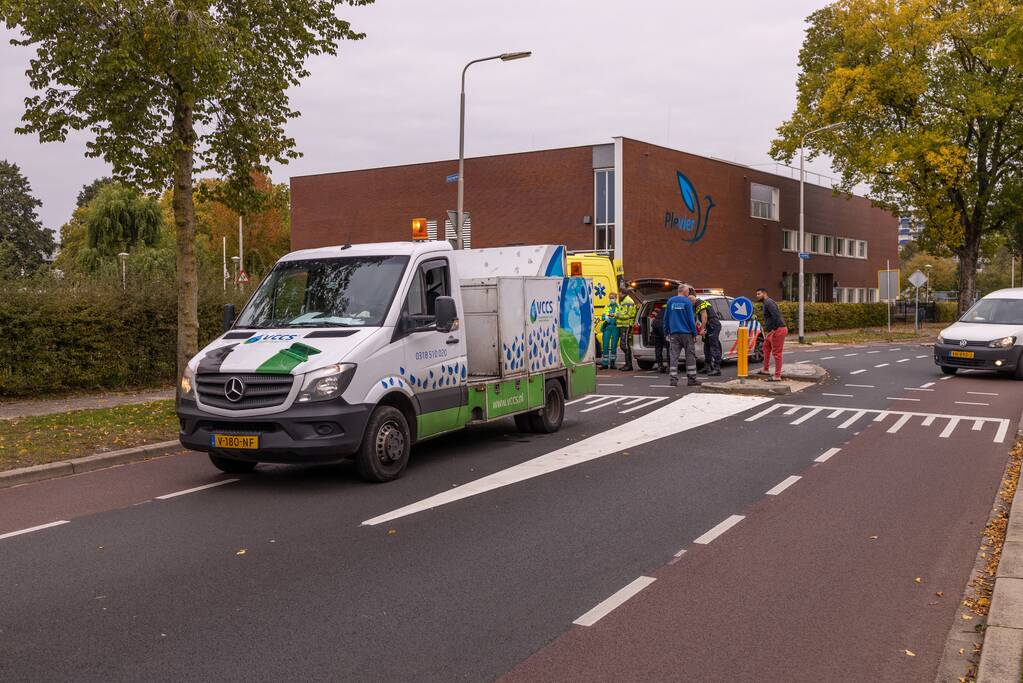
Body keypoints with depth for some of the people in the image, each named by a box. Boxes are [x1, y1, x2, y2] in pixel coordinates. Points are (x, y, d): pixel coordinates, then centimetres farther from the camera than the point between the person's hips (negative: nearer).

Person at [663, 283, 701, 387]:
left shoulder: (670, 301, 8)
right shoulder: (687, 302, -5)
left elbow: (666, 318, 11)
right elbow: (691, 319, -8)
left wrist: (666, 332, 18)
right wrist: (694, 333, -3)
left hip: (674, 333, 4)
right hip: (686, 333, -3)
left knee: (673, 356, 2)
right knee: (690, 356, 5)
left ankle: (673, 379, -3)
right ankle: (692, 379, 7)